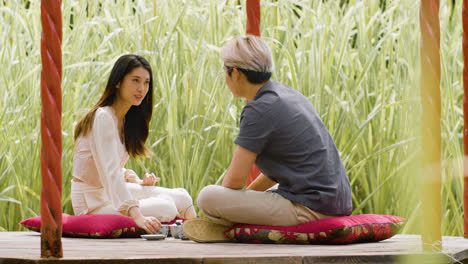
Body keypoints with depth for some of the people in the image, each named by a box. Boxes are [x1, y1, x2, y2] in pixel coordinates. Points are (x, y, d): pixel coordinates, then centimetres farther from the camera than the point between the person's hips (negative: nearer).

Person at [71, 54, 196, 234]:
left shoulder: (124, 118, 10)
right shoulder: (103, 117, -20)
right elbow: (110, 173, -30)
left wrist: (136, 181, -3)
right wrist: (137, 216, -39)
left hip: (112, 193, 10)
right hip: (92, 204, -10)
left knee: (180, 197, -4)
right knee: (165, 209, -25)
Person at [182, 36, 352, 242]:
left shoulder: (260, 109, -14)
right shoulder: (289, 94, 14)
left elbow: (235, 179, -14)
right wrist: (247, 194, 22)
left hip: (308, 208, -10)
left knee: (207, 197, -18)